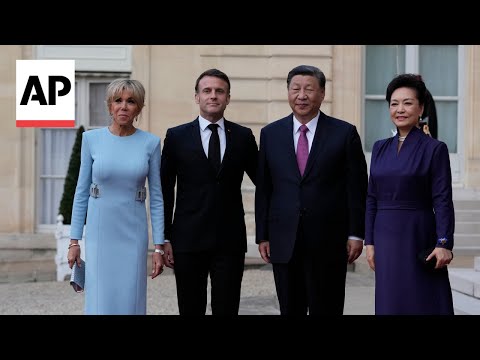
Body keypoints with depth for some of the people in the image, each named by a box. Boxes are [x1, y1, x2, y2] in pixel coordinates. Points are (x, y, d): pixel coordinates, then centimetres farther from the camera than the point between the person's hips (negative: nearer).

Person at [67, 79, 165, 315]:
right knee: (101, 304, -1)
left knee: (130, 304, 4)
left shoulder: (150, 143, 0)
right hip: (100, 233, 0)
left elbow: (156, 197, 2)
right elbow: (82, 191, 3)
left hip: (133, 234, 1)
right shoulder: (91, 139, -1)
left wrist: (159, 246, -1)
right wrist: (74, 240, 0)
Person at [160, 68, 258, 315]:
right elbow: (165, 192, 4)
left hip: (230, 241, 1)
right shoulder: (176, 137, 3)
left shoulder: (243, 137, 6)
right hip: (188, 240, -1)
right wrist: (164, 239, 0)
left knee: (227, 310, 2)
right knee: (190, 310, 6)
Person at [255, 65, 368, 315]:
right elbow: (263, 189, 9)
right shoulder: (270, 134, 8)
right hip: (283, 243, 2)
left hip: (329, 242, -2)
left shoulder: (345, 133, 0)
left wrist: (356, 234, -4)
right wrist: (262, 236, 5)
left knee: (327, 309, 2)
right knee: (290, 310, 8)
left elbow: (357, 188, 0)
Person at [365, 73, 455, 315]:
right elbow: (372, 199, 11)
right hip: (386, 239, 5)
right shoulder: (380, 148, 11)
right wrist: (369, 242, 7)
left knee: (422, 304, 0)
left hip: (418, 238, -5)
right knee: (390, 303, 7)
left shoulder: (434, 149, -4)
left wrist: (444, 243, -15)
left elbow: (442, 201, -8)